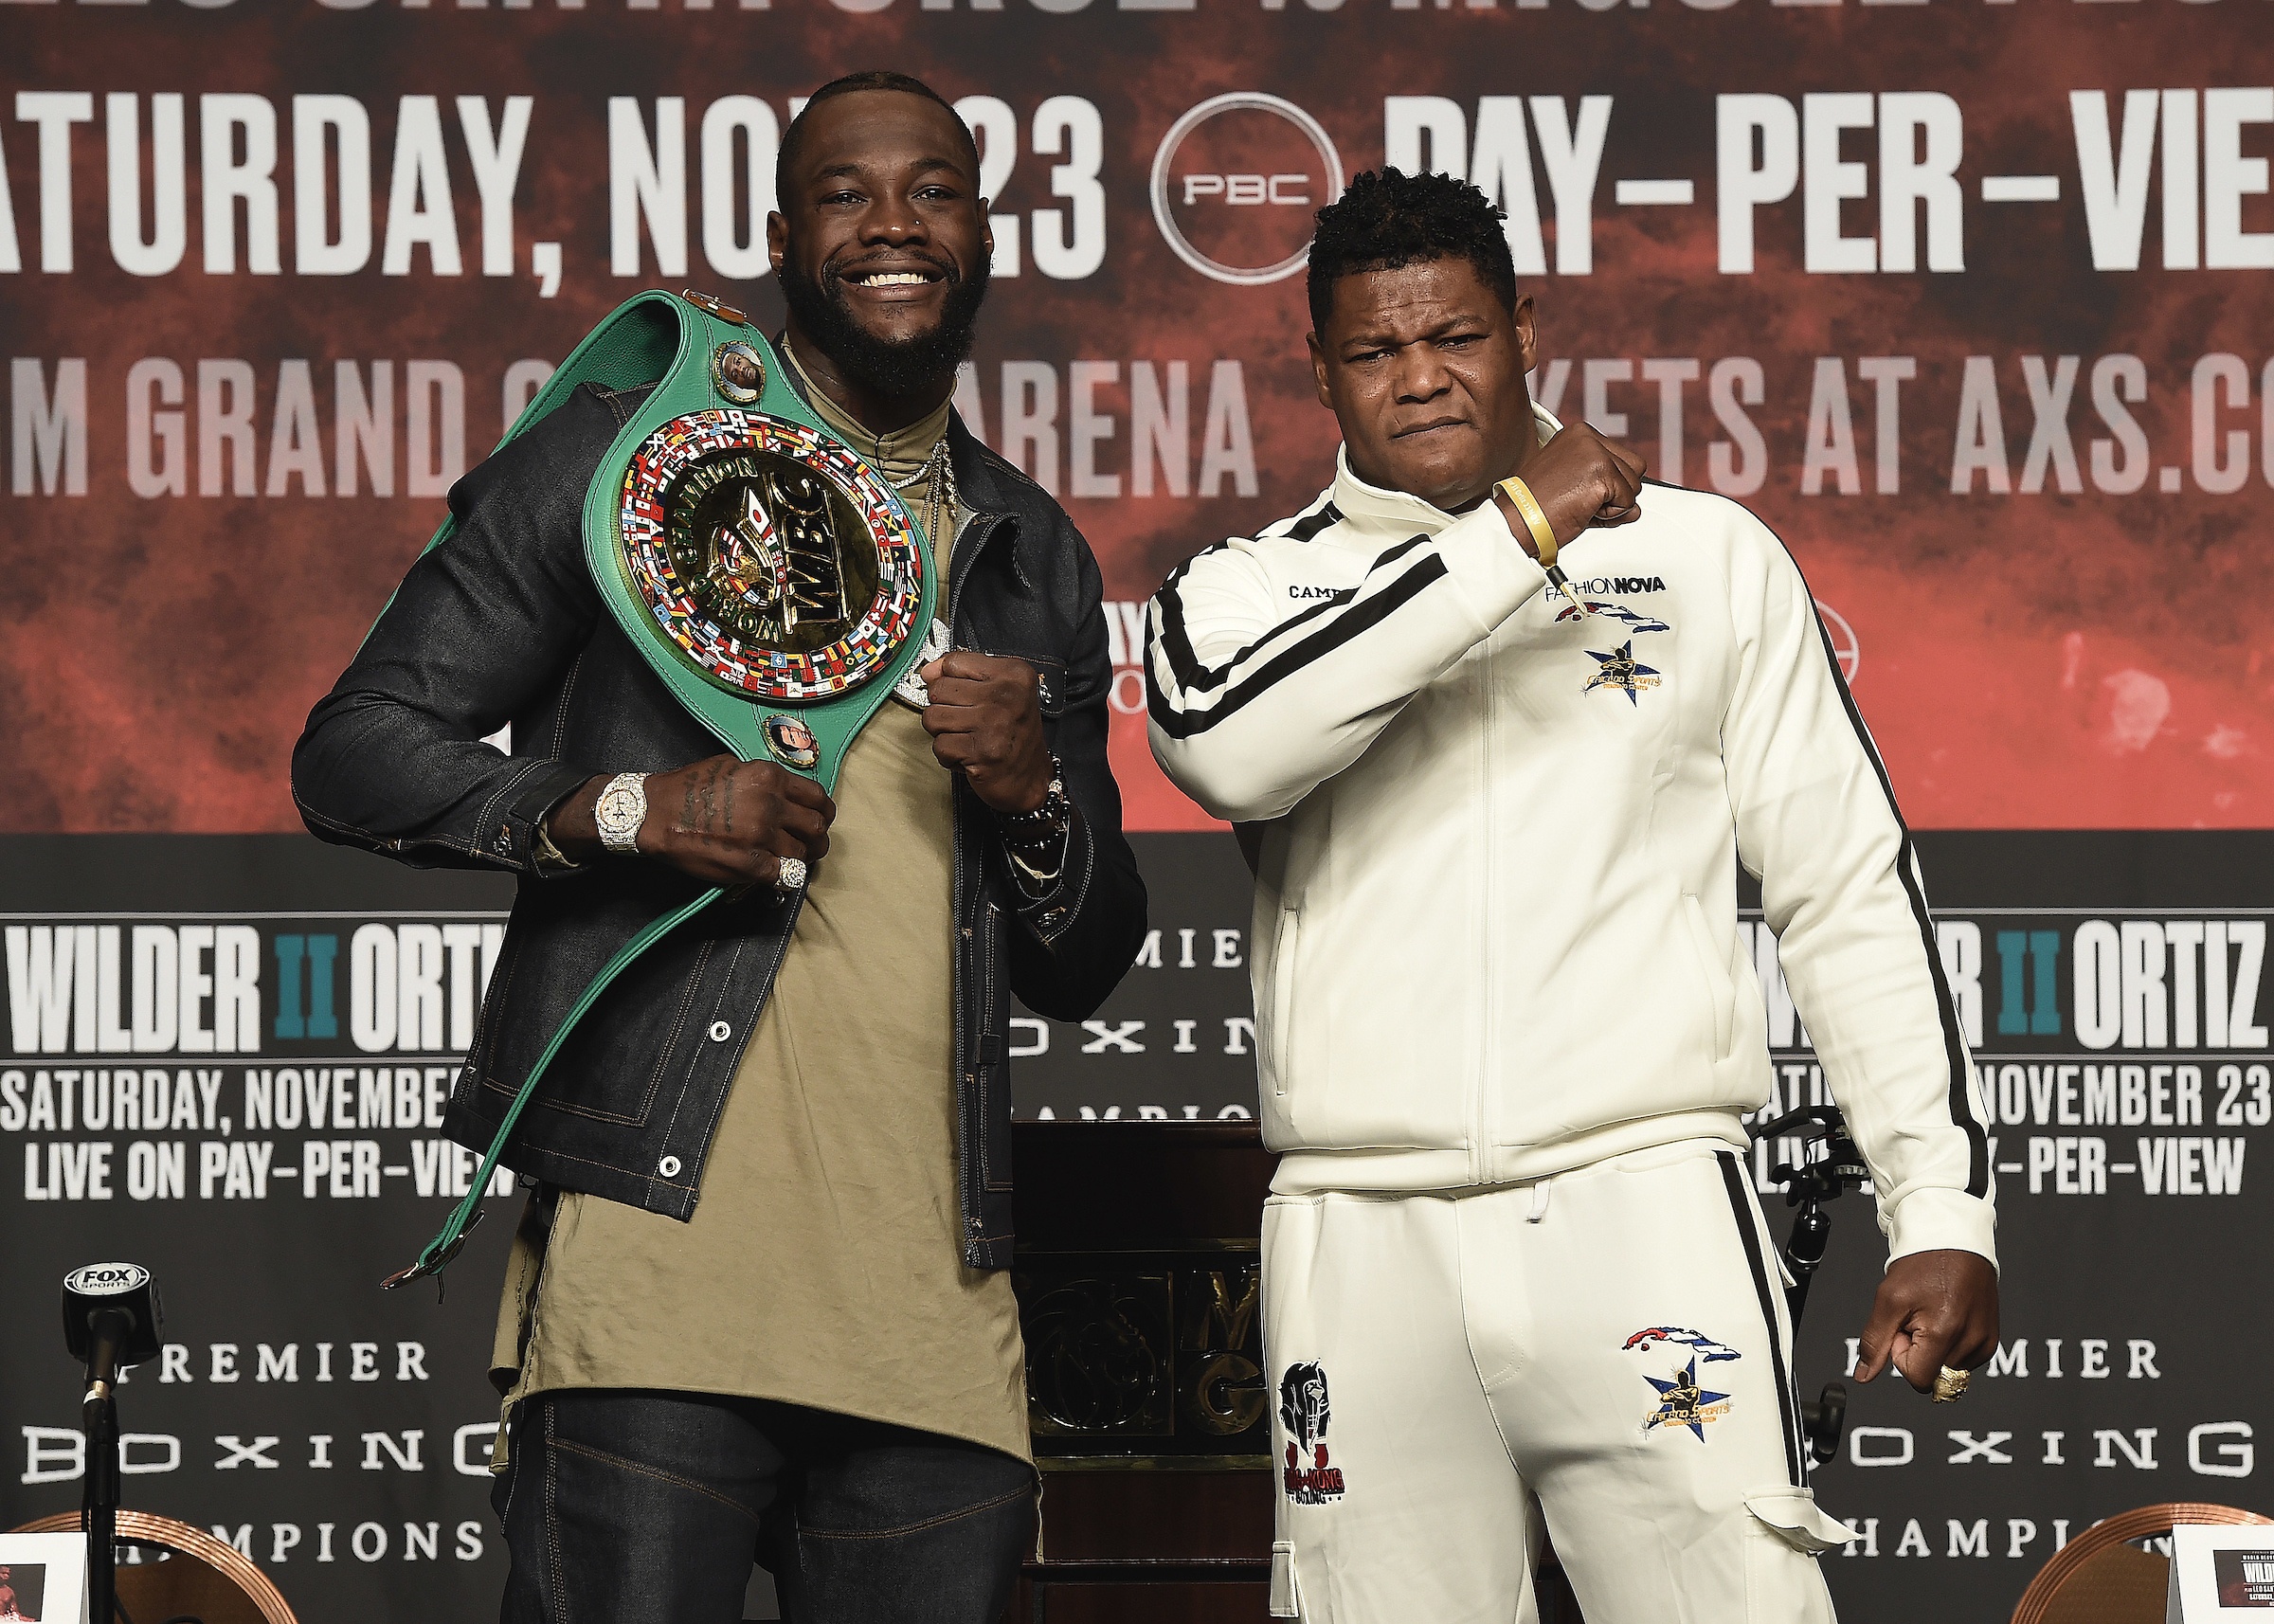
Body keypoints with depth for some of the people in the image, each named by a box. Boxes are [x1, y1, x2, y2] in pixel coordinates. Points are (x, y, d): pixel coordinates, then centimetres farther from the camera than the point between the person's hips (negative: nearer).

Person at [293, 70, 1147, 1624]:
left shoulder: (1037, 559, 20)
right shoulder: (624, 457, 7)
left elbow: (1081, 972, 22)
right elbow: (356, 751, 3)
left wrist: (1036, 791, 1)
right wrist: (618, 811, -12)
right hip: (658, 1259, -4)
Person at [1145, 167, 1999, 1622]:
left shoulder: (1709, 558, 12)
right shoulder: (1244, 592, 11)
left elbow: (1854, 892, 11)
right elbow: (1223, 745, -14)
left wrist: (1942, 1208, 3)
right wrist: (1514, 533, -12)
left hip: (1643, 1212, -1)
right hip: (1363, 1247, 1)